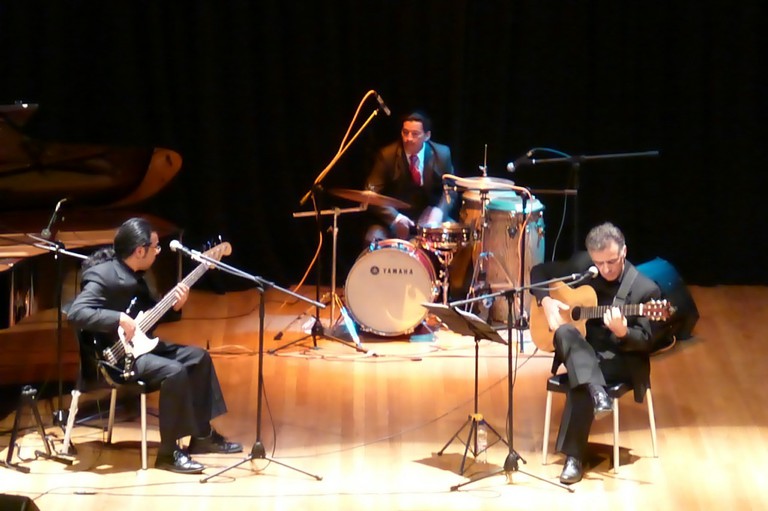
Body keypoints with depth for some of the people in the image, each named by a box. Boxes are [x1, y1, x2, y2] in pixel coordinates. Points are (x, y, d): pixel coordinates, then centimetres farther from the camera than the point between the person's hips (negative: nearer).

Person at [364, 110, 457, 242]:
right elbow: (372, 192, -11)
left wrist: (437, 214, -16)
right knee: (373, 238, -29)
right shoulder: (387, 155, -11)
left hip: (428, 216, 2)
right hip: (393, 216, -2)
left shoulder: (442, 154, -5)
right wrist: (395, 217, -25)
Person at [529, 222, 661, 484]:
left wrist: (622, 332, -33)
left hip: (621, 359, -4)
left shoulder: (645, 289, -11)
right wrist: (546, 301, -7)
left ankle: (574, 456, -27)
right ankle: (597, 393, -45)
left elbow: (646, 341, -11)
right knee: (564, 333, -32)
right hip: (580, 353, 4)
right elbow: (540, 271, 12)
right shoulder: (581, 264, 0)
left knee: (581, 381, -34)